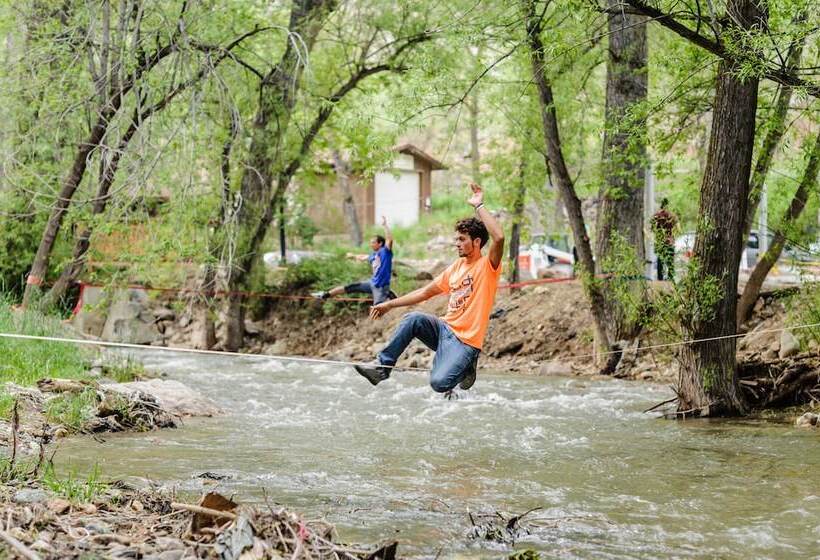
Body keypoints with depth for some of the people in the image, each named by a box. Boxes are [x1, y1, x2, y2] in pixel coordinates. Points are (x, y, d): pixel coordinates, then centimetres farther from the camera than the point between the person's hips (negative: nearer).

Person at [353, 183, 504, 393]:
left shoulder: (487, 266, -7)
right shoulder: (456, 267, 15)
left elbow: (499, 238, -27)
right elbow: (425, 292, 21)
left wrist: (478, 206, -21)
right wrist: (389, 304, 17)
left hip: (466, 342, -6)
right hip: (445, 328, 6)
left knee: (439, 383, -27)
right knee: (413, 318, -23)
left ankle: (465, 369, 5)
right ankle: (383, 365, -15)